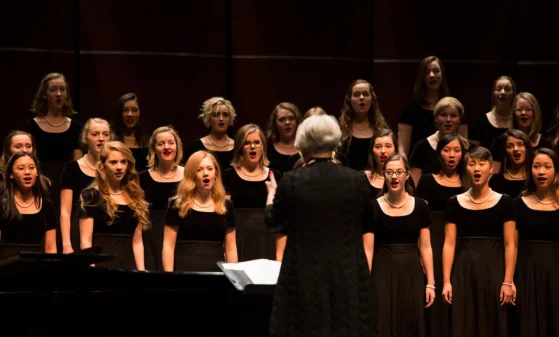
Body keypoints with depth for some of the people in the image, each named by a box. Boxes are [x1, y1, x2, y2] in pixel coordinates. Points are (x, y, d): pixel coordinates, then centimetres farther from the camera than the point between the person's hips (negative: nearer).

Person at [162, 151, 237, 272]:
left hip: (217, 272, 2)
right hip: (185, 272, -2)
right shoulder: (178, 205, 3)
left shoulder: (226, 206, 11)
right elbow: (168, 246, 0)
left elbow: (230, 249, 13)